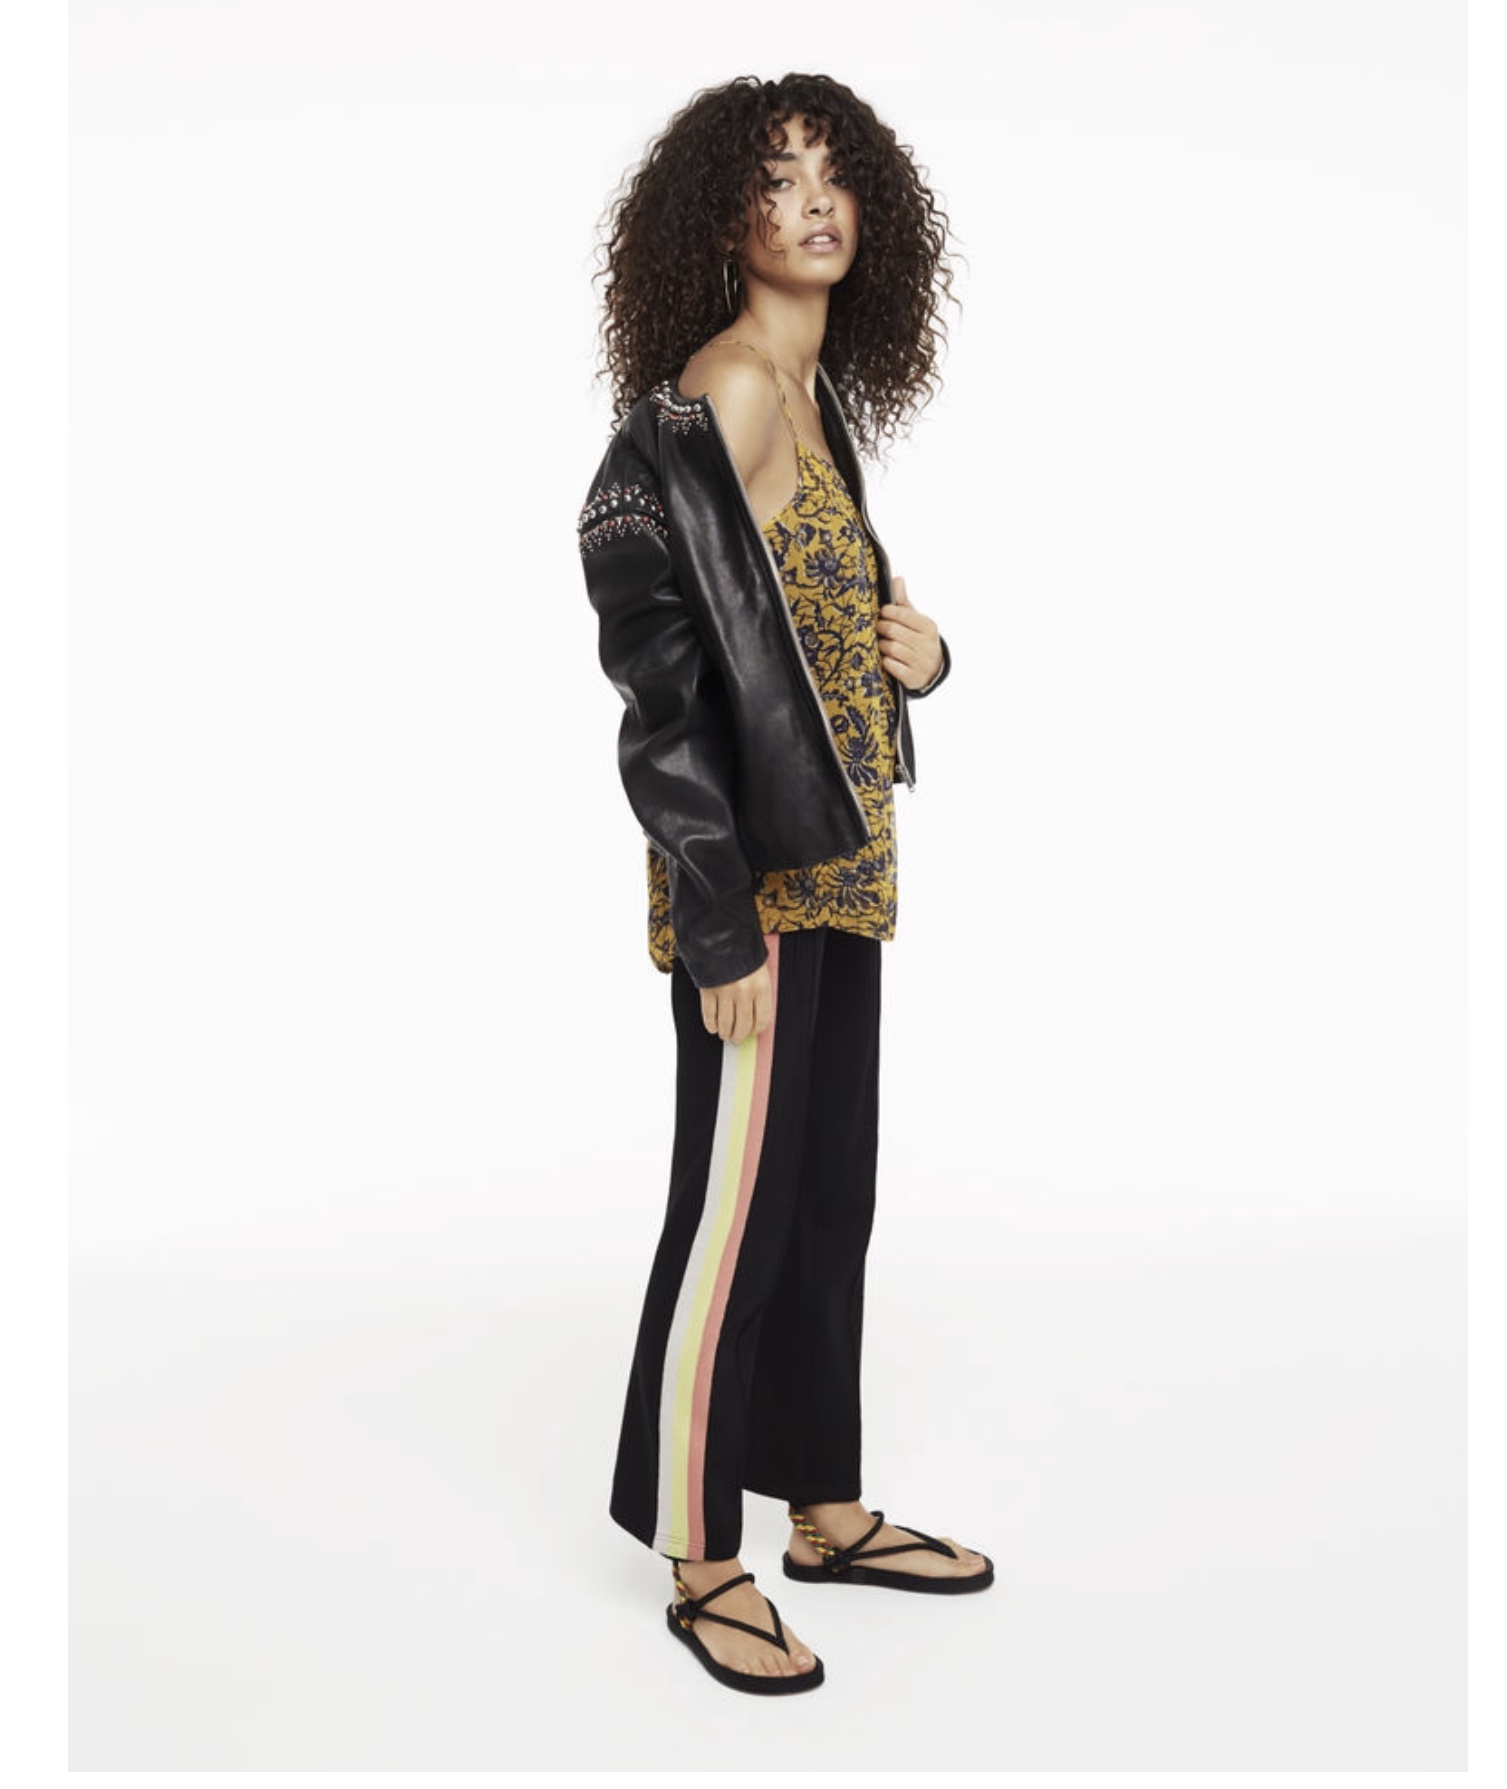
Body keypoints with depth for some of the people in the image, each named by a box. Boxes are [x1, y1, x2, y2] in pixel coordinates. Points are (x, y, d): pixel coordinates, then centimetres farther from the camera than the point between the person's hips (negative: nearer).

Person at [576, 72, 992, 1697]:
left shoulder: (820, 396, 12)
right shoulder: (712, 400, -14)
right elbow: (662, 679, -19)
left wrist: (909, 647, 0)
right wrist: (721, 921, -21)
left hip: (840, 860, 9)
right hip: (756, 873, -9)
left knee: (830, 1192, 16)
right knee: (738, 1206, 1)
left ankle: (822, 1507, 32)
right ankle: (700, 1564, 19)